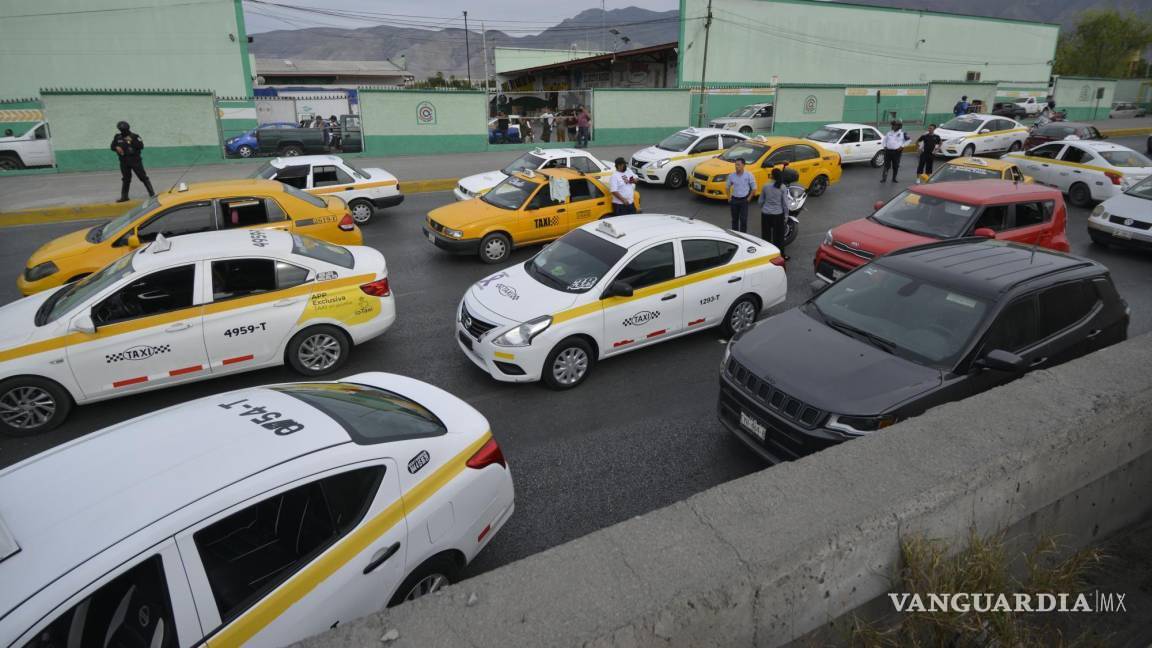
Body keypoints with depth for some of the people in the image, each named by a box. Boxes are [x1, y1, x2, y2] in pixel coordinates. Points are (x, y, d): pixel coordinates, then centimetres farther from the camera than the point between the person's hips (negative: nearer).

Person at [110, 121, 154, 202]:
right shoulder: (118, 137, 6)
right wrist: (117, 148, -7)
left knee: (143, 177, -4)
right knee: (125, 179, 11)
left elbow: (141, 146, -14)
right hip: (124, 161, 4)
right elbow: (112, 146, 14)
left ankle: (152, 194, -1)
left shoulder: (134, 136, -5)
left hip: (135, 160, -4)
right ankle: (124, 197, 18)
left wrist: (132, 141, -23)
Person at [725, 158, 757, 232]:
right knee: (734, 219, 12)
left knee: (743, 220, -5)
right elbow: (728, 187, 12)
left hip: (744, 200, -3)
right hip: (734, 200, 3)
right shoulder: (731, 175, -2)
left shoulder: (749, 175, -8)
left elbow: (754, 188, -1)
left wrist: (749, 198, -5)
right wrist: (729, 198, 6)